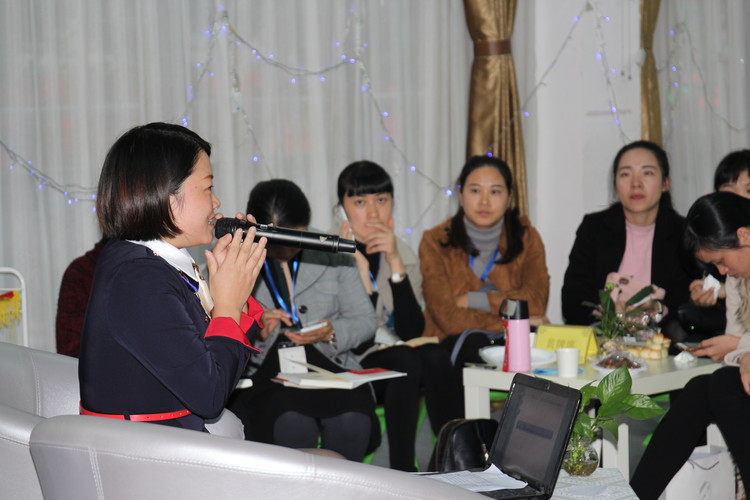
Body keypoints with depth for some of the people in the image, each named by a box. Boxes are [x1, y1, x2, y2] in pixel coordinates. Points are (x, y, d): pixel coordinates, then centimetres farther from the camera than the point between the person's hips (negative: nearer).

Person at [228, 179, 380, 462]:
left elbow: (365, 320, 13)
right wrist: (255, 332, -17)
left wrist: (331, 332, -8)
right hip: (263, 372, -2)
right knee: (292, 422, -35)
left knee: (352, 419, -31)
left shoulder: (331, 255, 13)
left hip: (330, 364, 2)